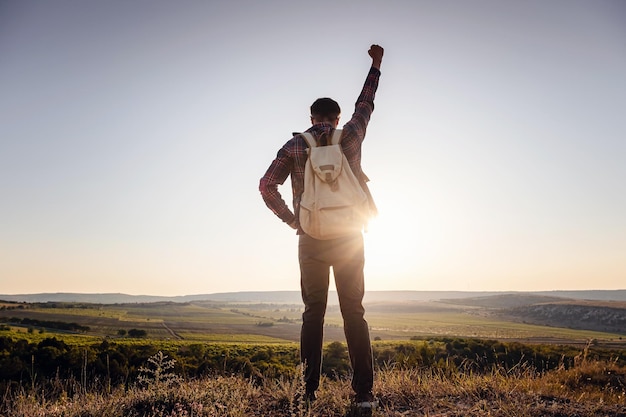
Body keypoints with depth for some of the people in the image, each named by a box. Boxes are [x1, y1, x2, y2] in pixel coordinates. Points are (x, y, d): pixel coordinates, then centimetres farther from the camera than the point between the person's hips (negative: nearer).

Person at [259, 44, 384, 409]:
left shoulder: (295, 146, 3)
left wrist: (293, 220, 3)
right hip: (349, 239, 0)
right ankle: (364, 392, 6)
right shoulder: (350, 137, 4)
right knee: (354, 313, 5)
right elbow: (365, 103, 21)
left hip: (311, 240, 0)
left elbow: (267, 185, -4)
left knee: (313, 314, 9)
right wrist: (376, 64, 35)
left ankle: (310, 391, 11)